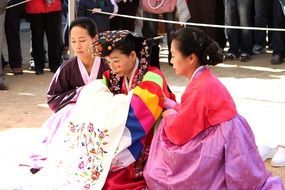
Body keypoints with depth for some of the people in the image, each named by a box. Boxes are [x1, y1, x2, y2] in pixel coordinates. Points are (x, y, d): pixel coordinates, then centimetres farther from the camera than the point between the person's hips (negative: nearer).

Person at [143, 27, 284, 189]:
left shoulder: (200, 88, -22)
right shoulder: (203, 79, 7)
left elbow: (179, 132, -16)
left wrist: (169, 115, 1)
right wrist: (171, 107, 9)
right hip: (219, 140, 9)